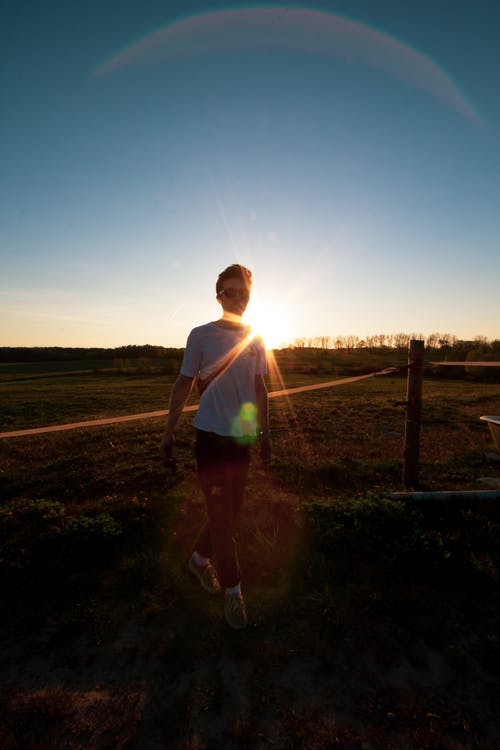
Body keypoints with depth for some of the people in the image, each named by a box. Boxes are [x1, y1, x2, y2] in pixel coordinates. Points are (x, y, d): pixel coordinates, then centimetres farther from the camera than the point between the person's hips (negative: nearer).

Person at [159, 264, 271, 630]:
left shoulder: (255, 341, 9)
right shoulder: (201, 336, -3)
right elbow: (184, 385, -1)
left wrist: (264, 431, 14)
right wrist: (169, 432, -3)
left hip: (243, 437, 5)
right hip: (211, 435, -4)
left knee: (230, 512, 16)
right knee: (222, 515, 3)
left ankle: (200, 559, 42)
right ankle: (233, 591, 24)